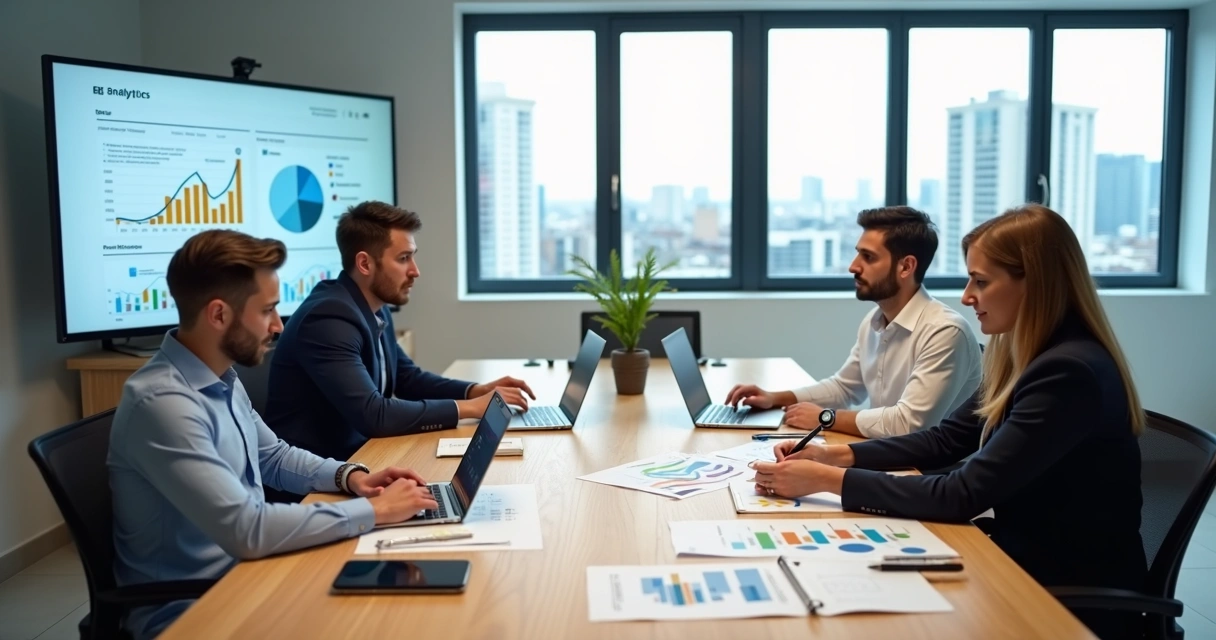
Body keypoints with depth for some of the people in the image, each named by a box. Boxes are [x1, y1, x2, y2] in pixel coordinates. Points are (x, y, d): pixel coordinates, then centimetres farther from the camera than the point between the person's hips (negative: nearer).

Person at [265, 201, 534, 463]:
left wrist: (476, 391, 0)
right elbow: (372, 416, -29)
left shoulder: (376, 309, 4)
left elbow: (408, 378, 17)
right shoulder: (330, 319, -23)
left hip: (357, 452, 8)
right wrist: (468, 407, -21)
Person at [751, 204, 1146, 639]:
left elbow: (961, 497, -27)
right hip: (1028, 563, 7)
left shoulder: (1069, 374, -26)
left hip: (1076, 595, -7)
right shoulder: (1024, 356, 3)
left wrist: (828, 480, -24)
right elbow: (947, 439, 8)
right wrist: (838, 455, -4)